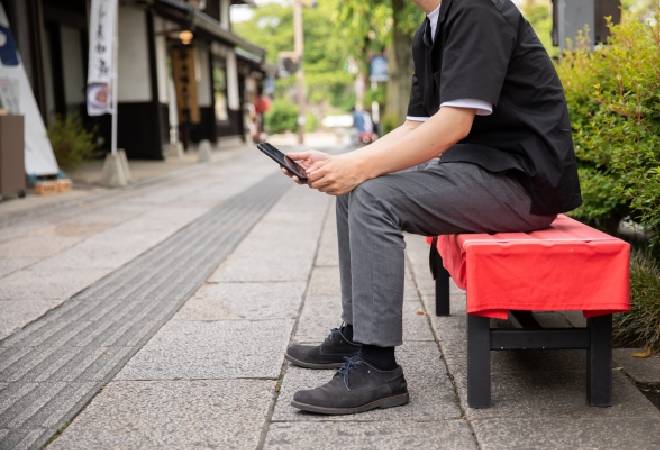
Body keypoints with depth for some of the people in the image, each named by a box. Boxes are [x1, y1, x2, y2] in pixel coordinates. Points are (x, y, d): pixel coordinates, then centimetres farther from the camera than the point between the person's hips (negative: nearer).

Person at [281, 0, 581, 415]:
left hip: (521, 178, -10)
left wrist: (360, 167, -22)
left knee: (375, 198, -22)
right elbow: (414, 129, 12)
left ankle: (376, 368, -18)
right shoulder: (430, 33, 13)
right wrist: (337, 163, 2)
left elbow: (454, 124, -24)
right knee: (353, 190, 8)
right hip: (478, 165, 10)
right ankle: (355, 334, 14)